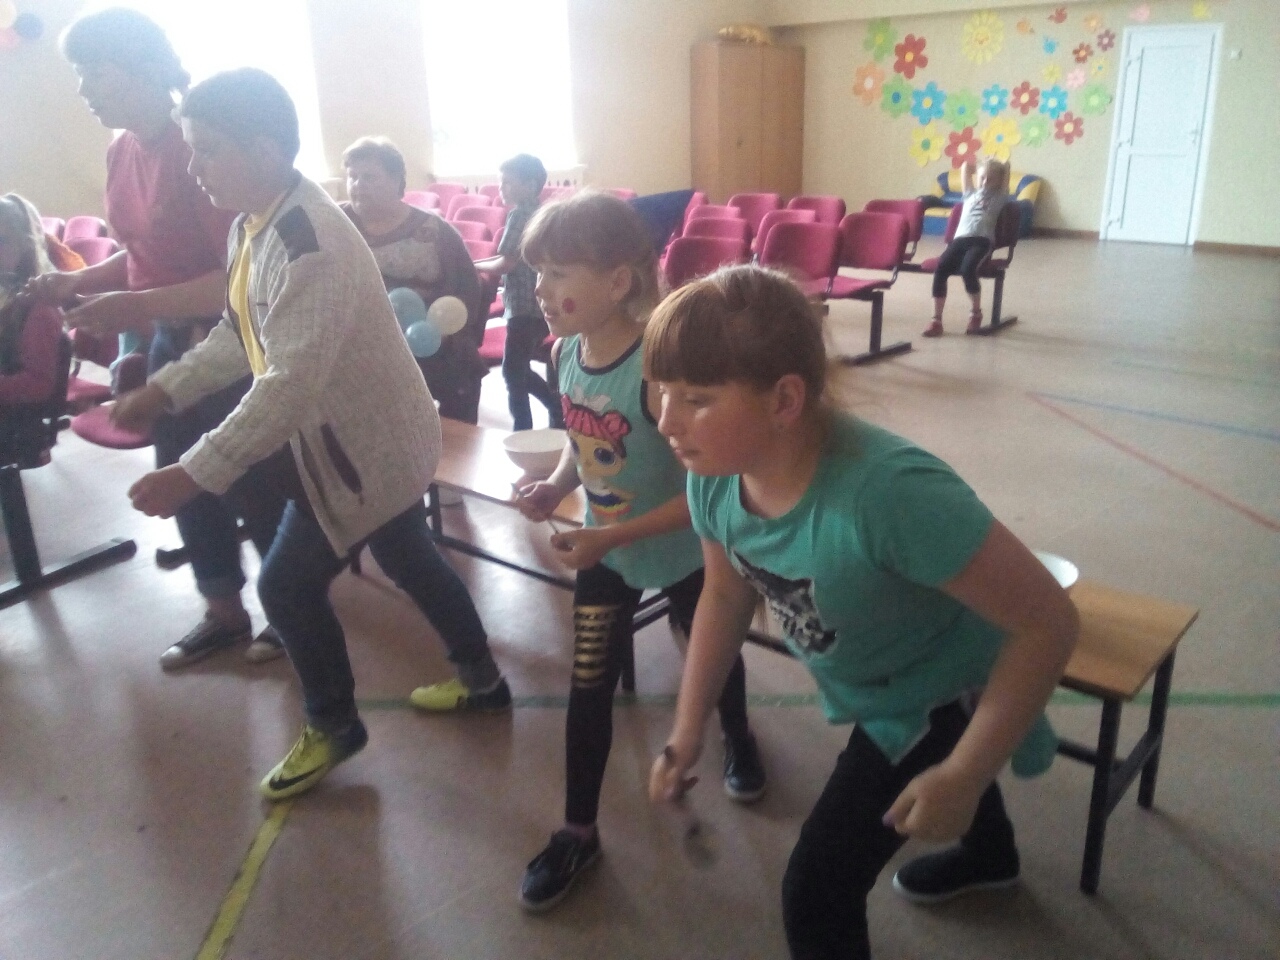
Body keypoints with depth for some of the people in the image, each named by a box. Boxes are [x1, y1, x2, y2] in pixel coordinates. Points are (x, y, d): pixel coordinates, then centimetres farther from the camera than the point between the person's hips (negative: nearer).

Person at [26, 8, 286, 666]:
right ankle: (223, 614, 34)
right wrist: (76, 283, 3)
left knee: (253, 487, 5)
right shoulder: (121, 153, 5)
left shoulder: (198, 148, -20)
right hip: (169, 343, 8)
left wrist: (139, 307, -31)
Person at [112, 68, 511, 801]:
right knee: (410, 561, 21)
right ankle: (481, 679, 41)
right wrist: (165, 390, 8)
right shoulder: (255, 225, 2)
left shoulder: (310, 243, -29)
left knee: (289, 583, 2)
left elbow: (291, 383, -34)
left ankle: (334, 725, 26)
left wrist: (194, 474, -33)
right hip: (357, 432, 10)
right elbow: (245, 333, 14)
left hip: (367, 444, -10)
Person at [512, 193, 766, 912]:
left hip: (682, 550, -5)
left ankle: (738, 739, 56)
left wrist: (613, 535, -30)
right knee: (588, 687, 9)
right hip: (605, 552, 5)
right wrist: (557, 486, -11)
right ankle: (579, 832, 27)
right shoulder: (567, 353, -9)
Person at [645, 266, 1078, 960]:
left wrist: (963, 775, -29)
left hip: (941, 695, -7)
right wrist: (687, 732, -6)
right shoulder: (713, 477, -24)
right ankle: (990, 855, 74)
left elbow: (1049, 623, -35)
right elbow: (726, 594, -4)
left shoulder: (890, 493, -45)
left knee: (816, 893, -8)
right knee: (914, 758, 37)